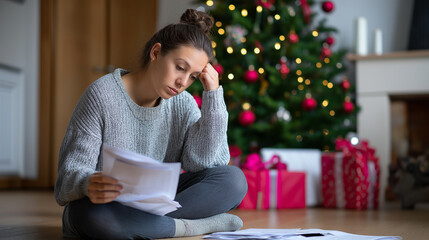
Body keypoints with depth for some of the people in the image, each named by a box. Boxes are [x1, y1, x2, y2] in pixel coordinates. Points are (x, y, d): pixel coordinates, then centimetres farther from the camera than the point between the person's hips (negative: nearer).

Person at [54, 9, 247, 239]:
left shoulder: (183, 104, 3)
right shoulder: (102, 95, -12)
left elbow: (204, 162, -11)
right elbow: (70, 174, -16)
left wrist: (213, 94, -13)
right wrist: (88, 184, -42)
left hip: (157, 201, 4)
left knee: (233, 179, -15)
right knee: (97, 215, -41)